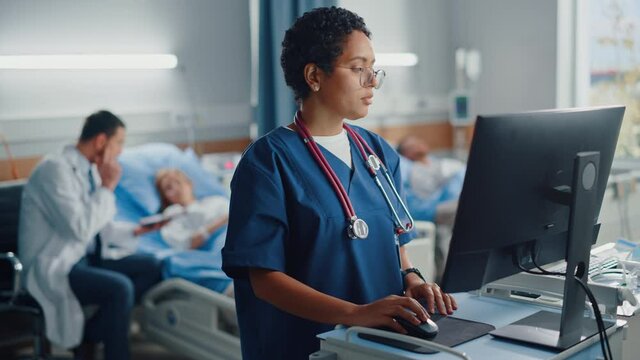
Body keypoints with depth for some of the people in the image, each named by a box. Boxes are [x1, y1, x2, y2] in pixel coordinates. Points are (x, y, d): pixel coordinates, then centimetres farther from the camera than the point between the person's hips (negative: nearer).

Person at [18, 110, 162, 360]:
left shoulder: (90, 169, 8)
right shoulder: (56, 168, -17)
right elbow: (80, 229, -26)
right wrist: (107, 187, -17)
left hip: (85, 258, 9)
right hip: (55, 267, -9)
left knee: (150, 267, -2)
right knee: (120, 288, -29)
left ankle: (87, 336, 1)